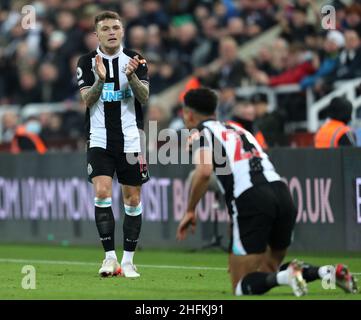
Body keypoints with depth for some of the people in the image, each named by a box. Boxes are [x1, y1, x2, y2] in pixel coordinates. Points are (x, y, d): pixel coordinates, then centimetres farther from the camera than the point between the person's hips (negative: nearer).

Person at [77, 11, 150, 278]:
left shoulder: (136, 60, 1)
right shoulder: (87, 62, 2)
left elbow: (144, 97, -9)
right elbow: (87, 99, -8)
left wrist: (132, 76, -27)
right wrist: (100, 79, -26)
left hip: (130, 140, 1)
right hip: (100, 140, -1)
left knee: (133, 199, 3)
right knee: (102, 192, -15)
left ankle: (128, 260, 12)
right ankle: (110, 256, -9)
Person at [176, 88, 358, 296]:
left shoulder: (202, 132, 7)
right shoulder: (237, 129, 30)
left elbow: (204, 172, -12)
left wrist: (190, 211, 1)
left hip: (250, 201, -7)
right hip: (282, 194, 7)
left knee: (243, 286, 0)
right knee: (268, 272, 22)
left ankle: (285, 276, -28)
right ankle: (327, 272, -1)